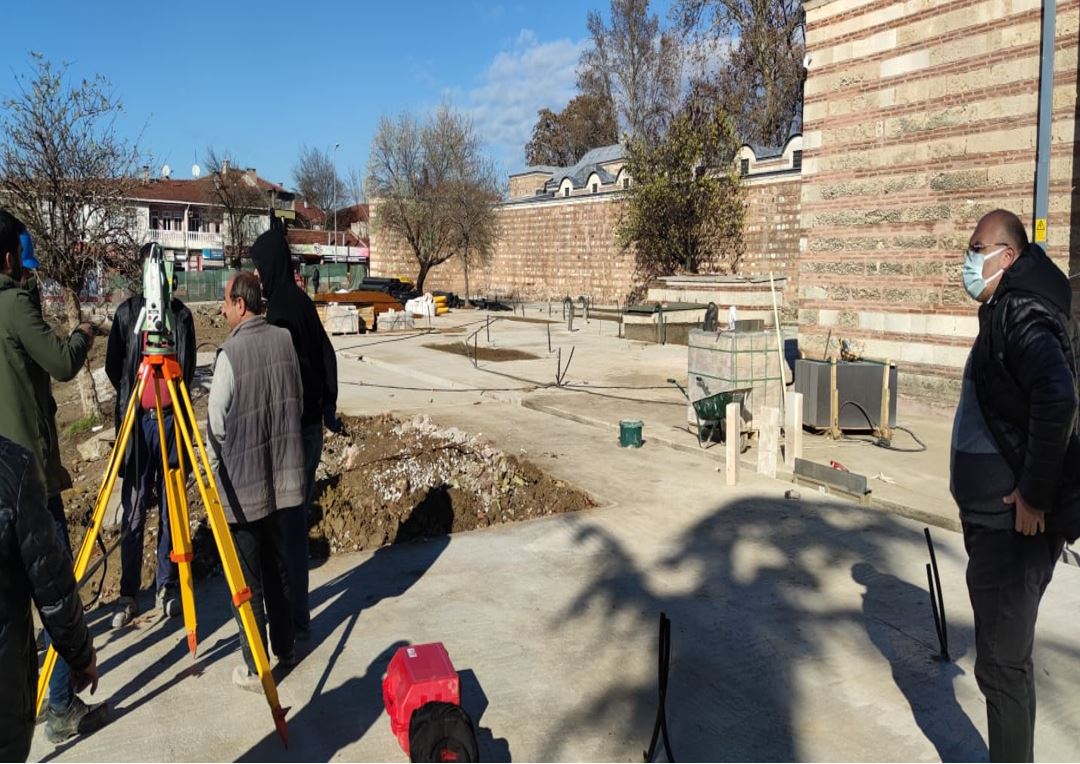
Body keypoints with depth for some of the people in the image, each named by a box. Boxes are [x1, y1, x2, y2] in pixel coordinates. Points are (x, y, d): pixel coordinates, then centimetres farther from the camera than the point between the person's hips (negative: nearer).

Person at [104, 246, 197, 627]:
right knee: (134, 507, 2)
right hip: (136, 417, 0)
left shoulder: (180, 313, 6)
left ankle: (167, 587, 17)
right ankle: (128, 593, 12)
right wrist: (130, 397, 6)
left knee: (169, 505, 5)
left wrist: (175, 400, 2)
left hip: (170, 415, 1)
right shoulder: (127, 311, 4)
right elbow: (113, 366, 9)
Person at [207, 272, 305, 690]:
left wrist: (215, 473, 7)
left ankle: (255, 669, 14)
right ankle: (285, 648, 32)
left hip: (241, 486, -6)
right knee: (278, 569, 19)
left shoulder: (231, 352, -17)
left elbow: (216, 424, -10)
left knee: (247, 580, 5)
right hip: (282, 479, 6)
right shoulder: (286, 341, 0)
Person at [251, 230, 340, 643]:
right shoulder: (302, 303, 8)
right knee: (297, 518, 17)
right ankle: (295, 611, 30)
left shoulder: (275, 310, -16)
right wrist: (328, 408, 16)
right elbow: (327, 357, 12)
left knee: (285, 523, 2)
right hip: (310, 425, 8)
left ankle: (295, 619, 12)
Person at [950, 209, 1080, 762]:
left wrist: (1035, 495, -26)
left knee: (1001, 664, 1)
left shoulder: (1023, 314, -17)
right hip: (994, 519, 10)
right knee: (1002, 657, 21)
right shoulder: (1005, 312, 13)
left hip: (1015, 524, -10)